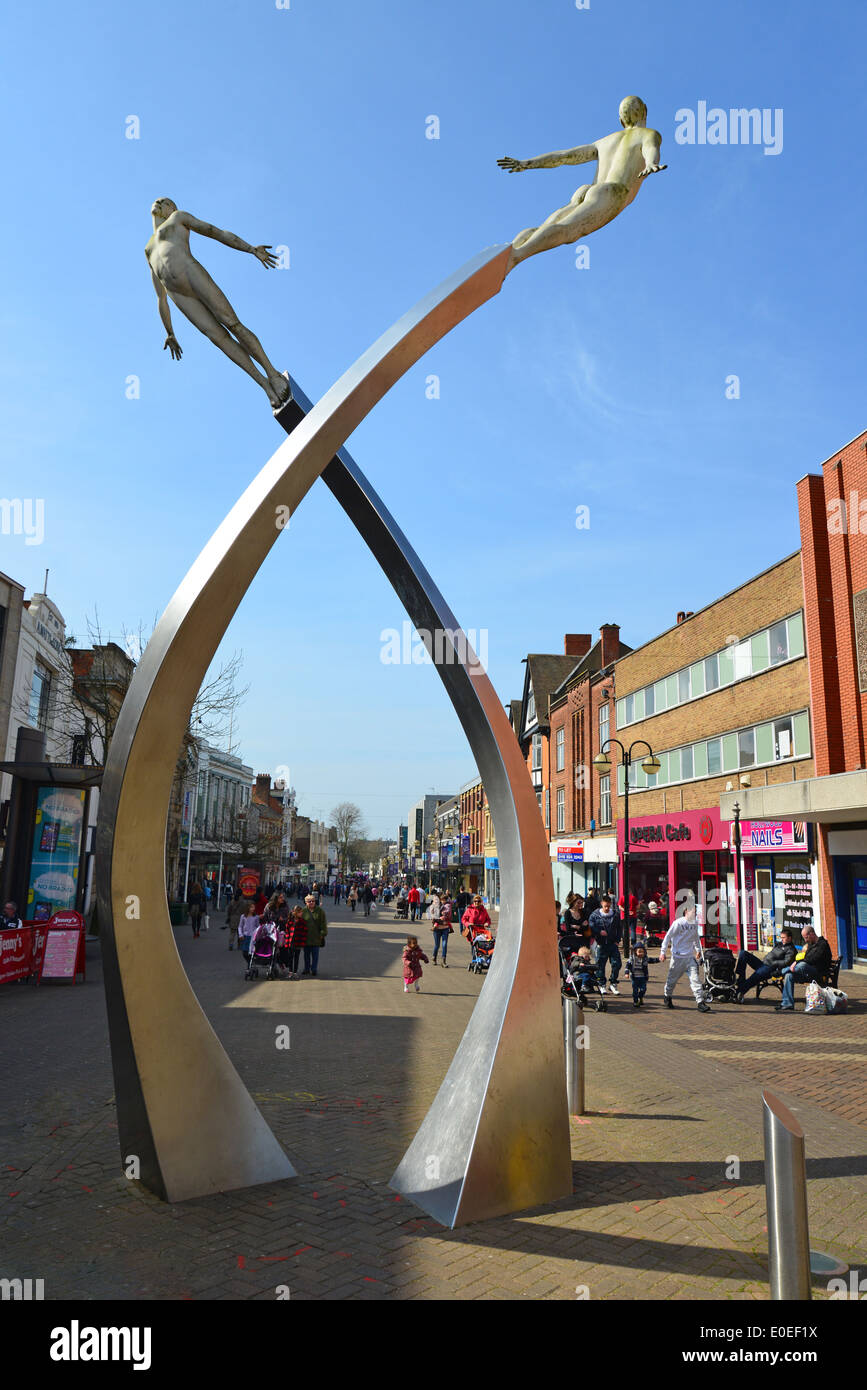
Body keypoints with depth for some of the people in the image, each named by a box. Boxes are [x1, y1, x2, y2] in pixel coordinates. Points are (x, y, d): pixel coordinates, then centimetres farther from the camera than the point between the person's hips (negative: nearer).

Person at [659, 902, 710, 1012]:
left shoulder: (695, 924, 6)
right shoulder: (678, 923, -11)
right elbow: (668, 937, -8)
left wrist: (698, 950, 28)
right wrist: (663, 952, -8)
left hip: (690, 957, 4)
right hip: (678, 957, -4)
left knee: (695, 978, -8)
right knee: (672, 978, 9)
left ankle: (700, 1002, -8)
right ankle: (667, 997, 32)